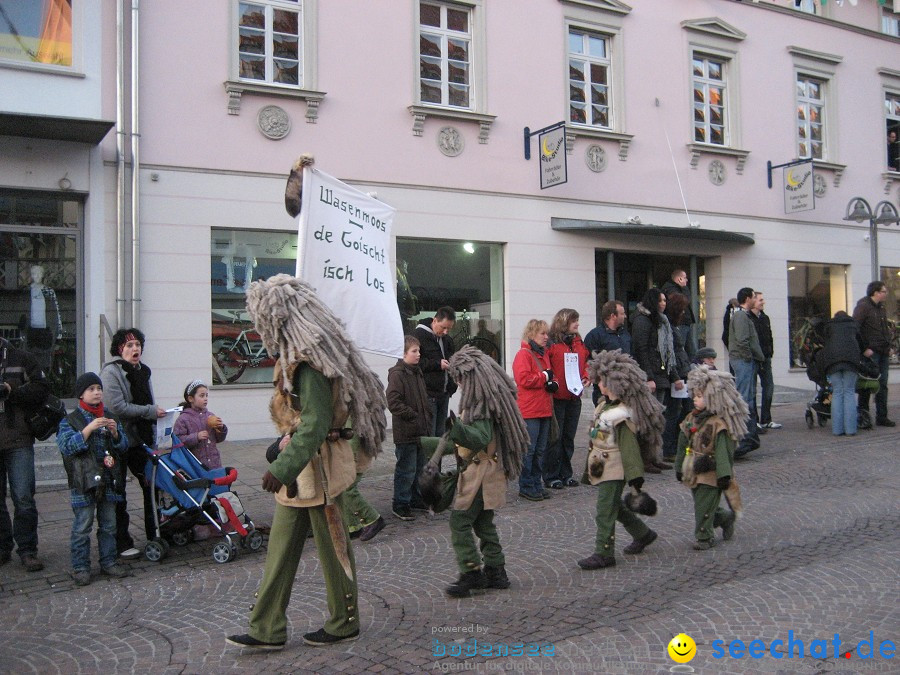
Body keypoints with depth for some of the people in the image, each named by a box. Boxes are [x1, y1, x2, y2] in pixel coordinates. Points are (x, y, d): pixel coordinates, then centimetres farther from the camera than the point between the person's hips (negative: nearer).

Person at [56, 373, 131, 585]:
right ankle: (80, 567, 8)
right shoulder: (70, 421, -1)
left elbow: (124, 446, 13)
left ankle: (108, 562, 21)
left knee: (108, 525, 11)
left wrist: (115, 432, -8)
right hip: (84, 482, -5)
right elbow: (66, 447, -14)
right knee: (82, 526, -1)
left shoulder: (111, 418, 13)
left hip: (109, 480, 5)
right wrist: (89, 429, -22)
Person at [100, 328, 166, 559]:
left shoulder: (143, 371, 12)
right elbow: (117, 407, -21)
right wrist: (150, 411, -18)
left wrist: (153, 440, 14)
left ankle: (155, 535, 22)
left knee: (152, 484, 10)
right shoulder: (110, 372, -12)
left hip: (141, 440, 7)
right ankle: (122, 543, 12)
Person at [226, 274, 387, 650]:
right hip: (299, 465, 10)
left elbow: (315, 423, -28)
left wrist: (283, 468, -34)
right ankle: (267, 630, 21)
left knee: (332, 548, 6)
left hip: (317, 464, -10)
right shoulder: (295, 354, 10)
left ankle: (344, 625, 22)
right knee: (281, 549, 12)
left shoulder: (307, 361, -21)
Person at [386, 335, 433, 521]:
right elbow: (393, 403, -23)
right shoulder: (397, 374, -16)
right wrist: (413, 416, -18)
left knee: (418, 466, 18)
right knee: (406, 469, -2)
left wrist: (427, 419, 14)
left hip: (421, 430, 9)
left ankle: (414, 498, 32)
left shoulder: (417, 373, 14)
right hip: (406, 432, -9)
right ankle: (400, 504, 8)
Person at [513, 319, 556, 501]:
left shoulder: (543, 355, 18)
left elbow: (550, 377, 29)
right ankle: (526, 487, 4)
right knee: (528, 450, -4)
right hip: (529, 411, -9)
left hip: (544, 410, 9)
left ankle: (536, 484, 22)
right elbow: (524, 379, -23)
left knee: (540, 450, 13)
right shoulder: (523, 354, -10)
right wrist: (545, 376, -11)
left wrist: (554, 383, 5)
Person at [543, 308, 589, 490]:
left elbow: (586, 363, 22)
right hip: (556, 398, -7)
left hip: (574, 397, 7)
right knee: (555, 438, -2)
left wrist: (585, 377, 6)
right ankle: (551, 476, 6)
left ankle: (566, 474, 23)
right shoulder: (551, 343, -9)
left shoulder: (579, 342, 14)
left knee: (569, 437, 13)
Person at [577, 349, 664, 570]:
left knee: (605, 510, -4)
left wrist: (634, 476, -19)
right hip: (601, 466, 10)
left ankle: (604, 554, 5)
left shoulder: (621, 414, -19)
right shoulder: (604, 405, 9)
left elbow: (629, 446, -20)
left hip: (614, 469, -10)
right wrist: (590, 465, 22)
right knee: (614, 506, 20)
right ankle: (643, 534, 37)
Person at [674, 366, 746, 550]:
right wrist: (679, 468, 16)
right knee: (701, 504, 16)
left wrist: (724, 476, -19)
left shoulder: (719, 424, -16)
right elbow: (683, 445, 14)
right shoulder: (692, 419, 7)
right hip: (694, 473, 8)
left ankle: (705, 537, 12)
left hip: (710, 475, -8)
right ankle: (725, 517, 37)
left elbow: (724, 452, -17)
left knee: (704, 507, -2)